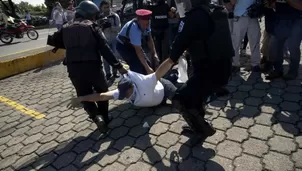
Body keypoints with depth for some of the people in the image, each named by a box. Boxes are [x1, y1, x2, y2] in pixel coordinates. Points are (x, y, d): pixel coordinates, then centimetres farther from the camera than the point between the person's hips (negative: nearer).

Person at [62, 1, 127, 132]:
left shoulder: (66, 29, 9)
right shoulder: (92, 27, -3)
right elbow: (105, 49, -10)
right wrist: (118, 66, -9)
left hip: (74, 70, 3)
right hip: (92, 67, -3)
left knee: (85, 96, 17)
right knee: (102, 92, 22)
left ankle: (96, 117, -3)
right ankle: (104, 117, 25)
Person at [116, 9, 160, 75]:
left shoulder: (145, 23, -17)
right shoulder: (134, 29, -37)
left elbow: (149, 39, -11)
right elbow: (138, 50, -38)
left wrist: (154, 54, -24)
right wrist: (147, 68, -40)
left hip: (133, 45, 7)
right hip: (123, 46, -7)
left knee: (148, 64, 1)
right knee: (137, 67, -21)